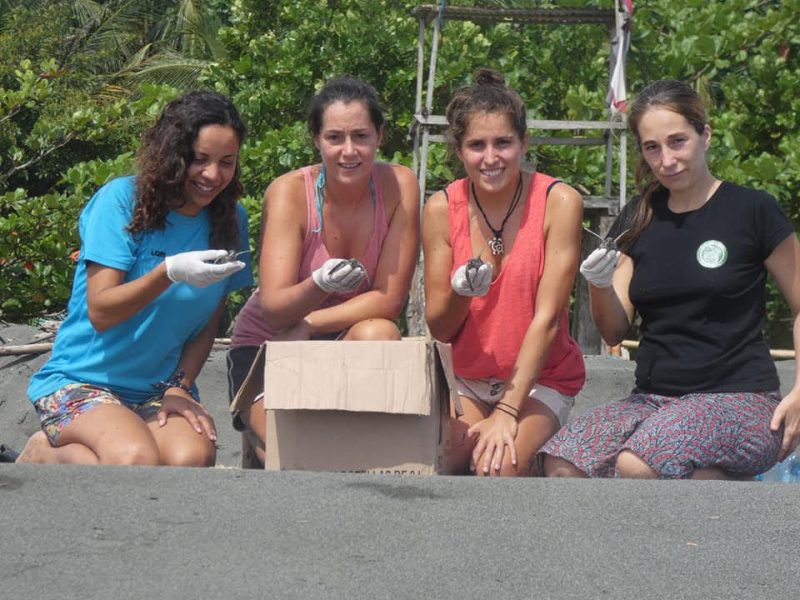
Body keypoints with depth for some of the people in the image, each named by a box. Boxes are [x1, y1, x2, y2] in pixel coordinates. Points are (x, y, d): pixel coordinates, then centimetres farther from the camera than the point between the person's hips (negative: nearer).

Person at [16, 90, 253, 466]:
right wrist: (171, 272, -30)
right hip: (81, 380, -4)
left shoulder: (230, 221, 7)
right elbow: (101, 313, -14)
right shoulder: (121, 199, -9)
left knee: (192, 459, -30)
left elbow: (210, 322, 9)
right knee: (137, 461, -34)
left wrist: (179, 386, -8)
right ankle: (45, 455, -1)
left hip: (160, 390, 4)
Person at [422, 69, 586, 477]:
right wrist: (460, 293, -23)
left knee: (499, 467, -28)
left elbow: (547, 318, -15)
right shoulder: (442, 209, -3)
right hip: (464, 380, 3)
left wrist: (507, 412, -21)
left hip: (540, 379, -2)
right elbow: (438, 328, 0)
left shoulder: (559, 202, -11)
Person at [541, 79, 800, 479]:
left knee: (637, 466, -34)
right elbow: (614, 331, 9)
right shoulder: (639, 219, 13)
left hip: (740, 400, -5)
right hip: (653, 398, 5)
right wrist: (599, 285, -12)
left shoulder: (751, 210, -1)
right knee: (562, 465, -24)